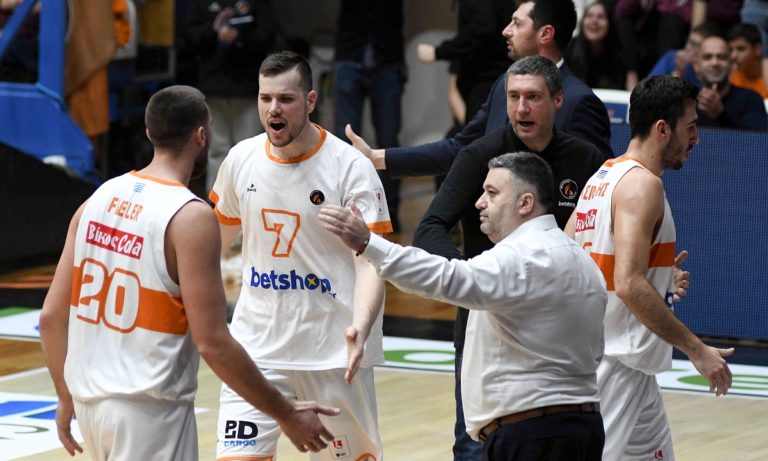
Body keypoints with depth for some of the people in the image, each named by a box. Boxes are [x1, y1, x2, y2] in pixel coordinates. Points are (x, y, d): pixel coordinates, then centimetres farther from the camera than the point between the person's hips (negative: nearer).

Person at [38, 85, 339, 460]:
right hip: (150, 411, -7)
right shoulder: (191, 217, -14)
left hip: (91, 399, 7)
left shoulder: (99, 199, 5)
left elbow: (51, 316, 7)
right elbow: (213, 344, -17)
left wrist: (67, 399, 21)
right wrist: (286, 415, -9)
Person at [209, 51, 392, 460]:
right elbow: (218, 234, 20)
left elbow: (371, 260, -17)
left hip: (333, 350, -3)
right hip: (257, 345, 3)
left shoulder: (350, 168, -12)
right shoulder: (241, 159, 2)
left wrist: (360, 327, -33)